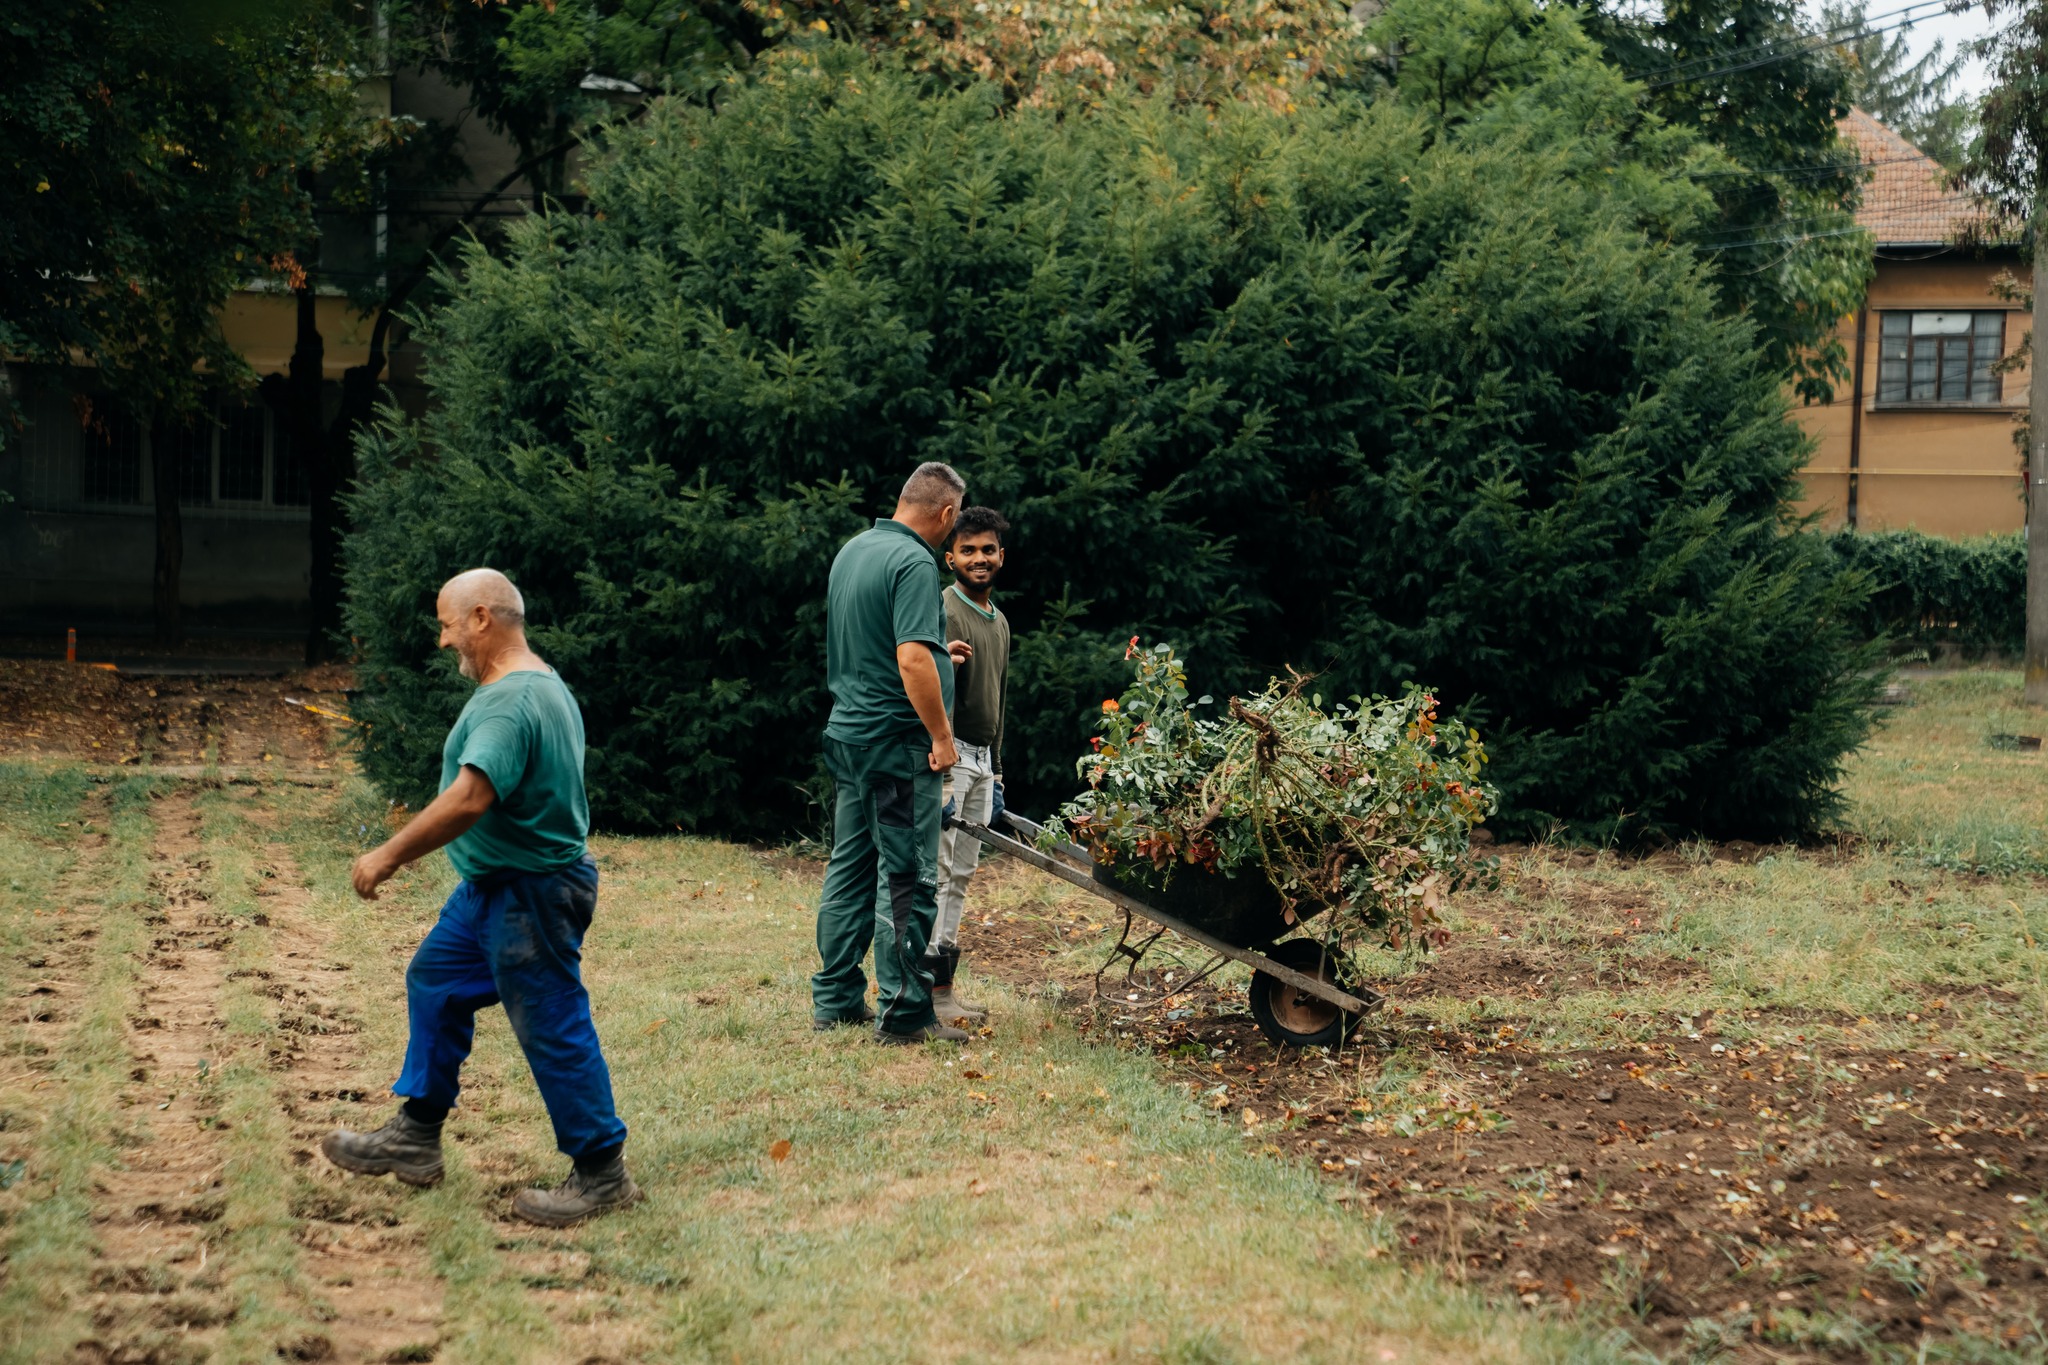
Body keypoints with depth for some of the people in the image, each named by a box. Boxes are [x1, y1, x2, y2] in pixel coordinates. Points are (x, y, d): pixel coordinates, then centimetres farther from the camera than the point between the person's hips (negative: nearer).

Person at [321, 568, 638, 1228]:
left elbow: (468, 799, -34)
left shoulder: (509, 702, -24)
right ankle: (416, 1137, 29)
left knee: (553, 1030, -3)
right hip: (492, 889, 11)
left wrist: (389, 855, -25)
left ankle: (602, 1172, 7)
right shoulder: (543, 683, 11)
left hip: (529, 896, -11)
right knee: (433, 984, 19)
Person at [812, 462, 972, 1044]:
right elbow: (912, 659, -26)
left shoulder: (852, 549, 12)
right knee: (906, 878, -4)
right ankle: (904, 1013, 0)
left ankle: (835, 998, 20)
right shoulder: (914, 564, -17)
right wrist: (941, 734, -17)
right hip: (897, 740, -9)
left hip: (847, 732, 9)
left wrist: (935, 651, 35)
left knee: (849, 867, 14)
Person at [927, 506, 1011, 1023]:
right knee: (937, 873, -9)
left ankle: (945, 985, 13)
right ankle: (929, 991, -9)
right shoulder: (944, 614, -11)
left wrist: (996, 773, 22)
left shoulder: (999, 621, 17)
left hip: (981, 757, 9)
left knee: (961, 876, 9)